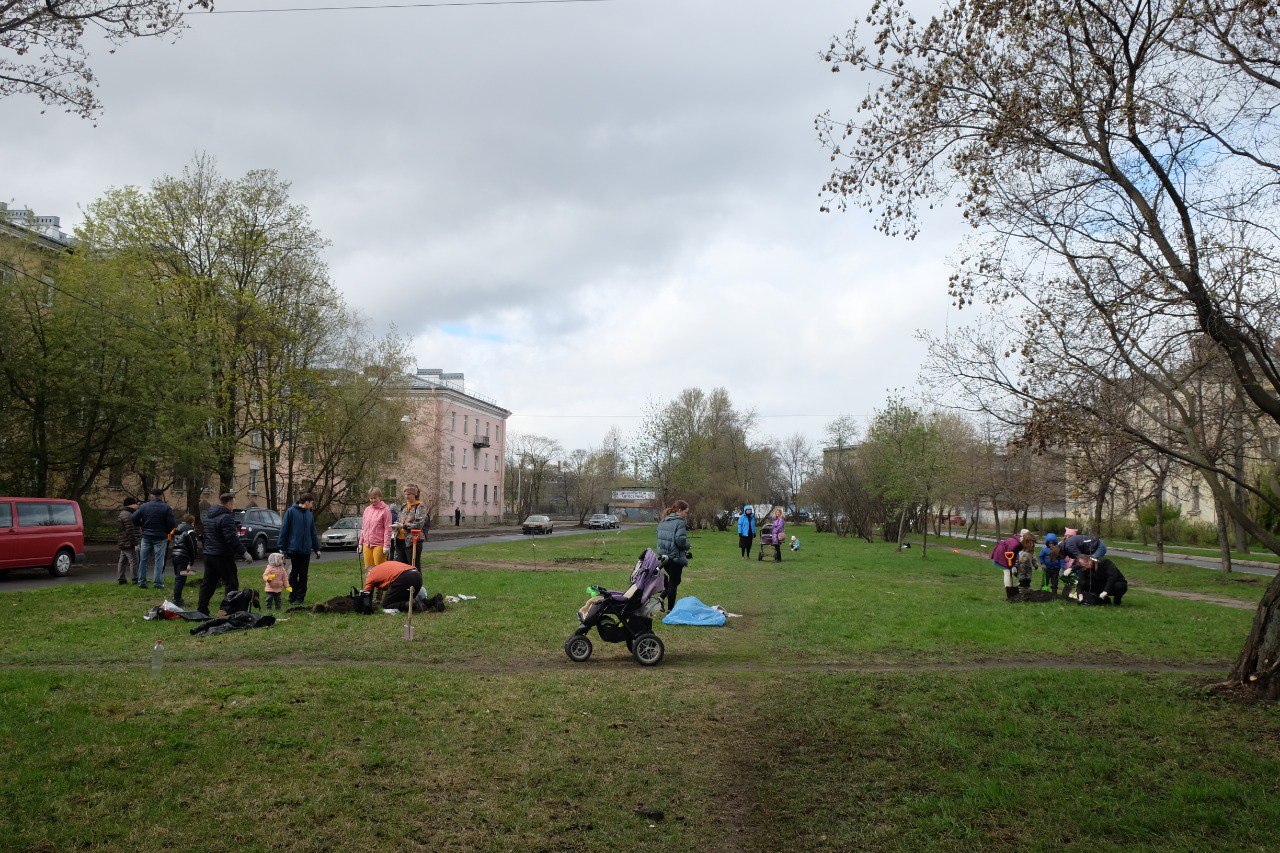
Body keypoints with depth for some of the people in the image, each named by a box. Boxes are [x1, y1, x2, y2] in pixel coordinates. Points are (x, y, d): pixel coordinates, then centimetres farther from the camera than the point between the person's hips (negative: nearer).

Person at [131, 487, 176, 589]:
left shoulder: (144, 506, 1)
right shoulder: (166, 508, -8)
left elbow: (134, 519, -4)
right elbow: (171, 524, -11)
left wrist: (142, 525, 13)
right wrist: (167, 531, 9)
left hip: (146, 536, 3)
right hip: (160, 538, -3)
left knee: (143, 560, 11)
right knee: (159, 560, 1)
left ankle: (141, 582, 13)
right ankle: (158, 583, -1)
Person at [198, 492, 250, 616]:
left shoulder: (208, 515, 14)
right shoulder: (226, 517, -17)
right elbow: (232, 539, -22)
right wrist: (243, 552, -17)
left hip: (208, 554, 9)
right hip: (222, 556, -9)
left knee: (208, 583, 14)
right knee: (232, 583, -2)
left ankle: (202, 609, 15)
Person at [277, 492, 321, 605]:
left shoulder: (309, 514, 10)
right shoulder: (290, 511, -5)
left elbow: (313, 533, 17)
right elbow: (284, 530, -6)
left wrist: (317, 549, 16)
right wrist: (281, 547, -9)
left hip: (306, 550, 4)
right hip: (293, 549, -4)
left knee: (303, 574, 6)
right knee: (293, 574, 3)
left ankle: (300, 597, 12)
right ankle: (293, 596, 13)